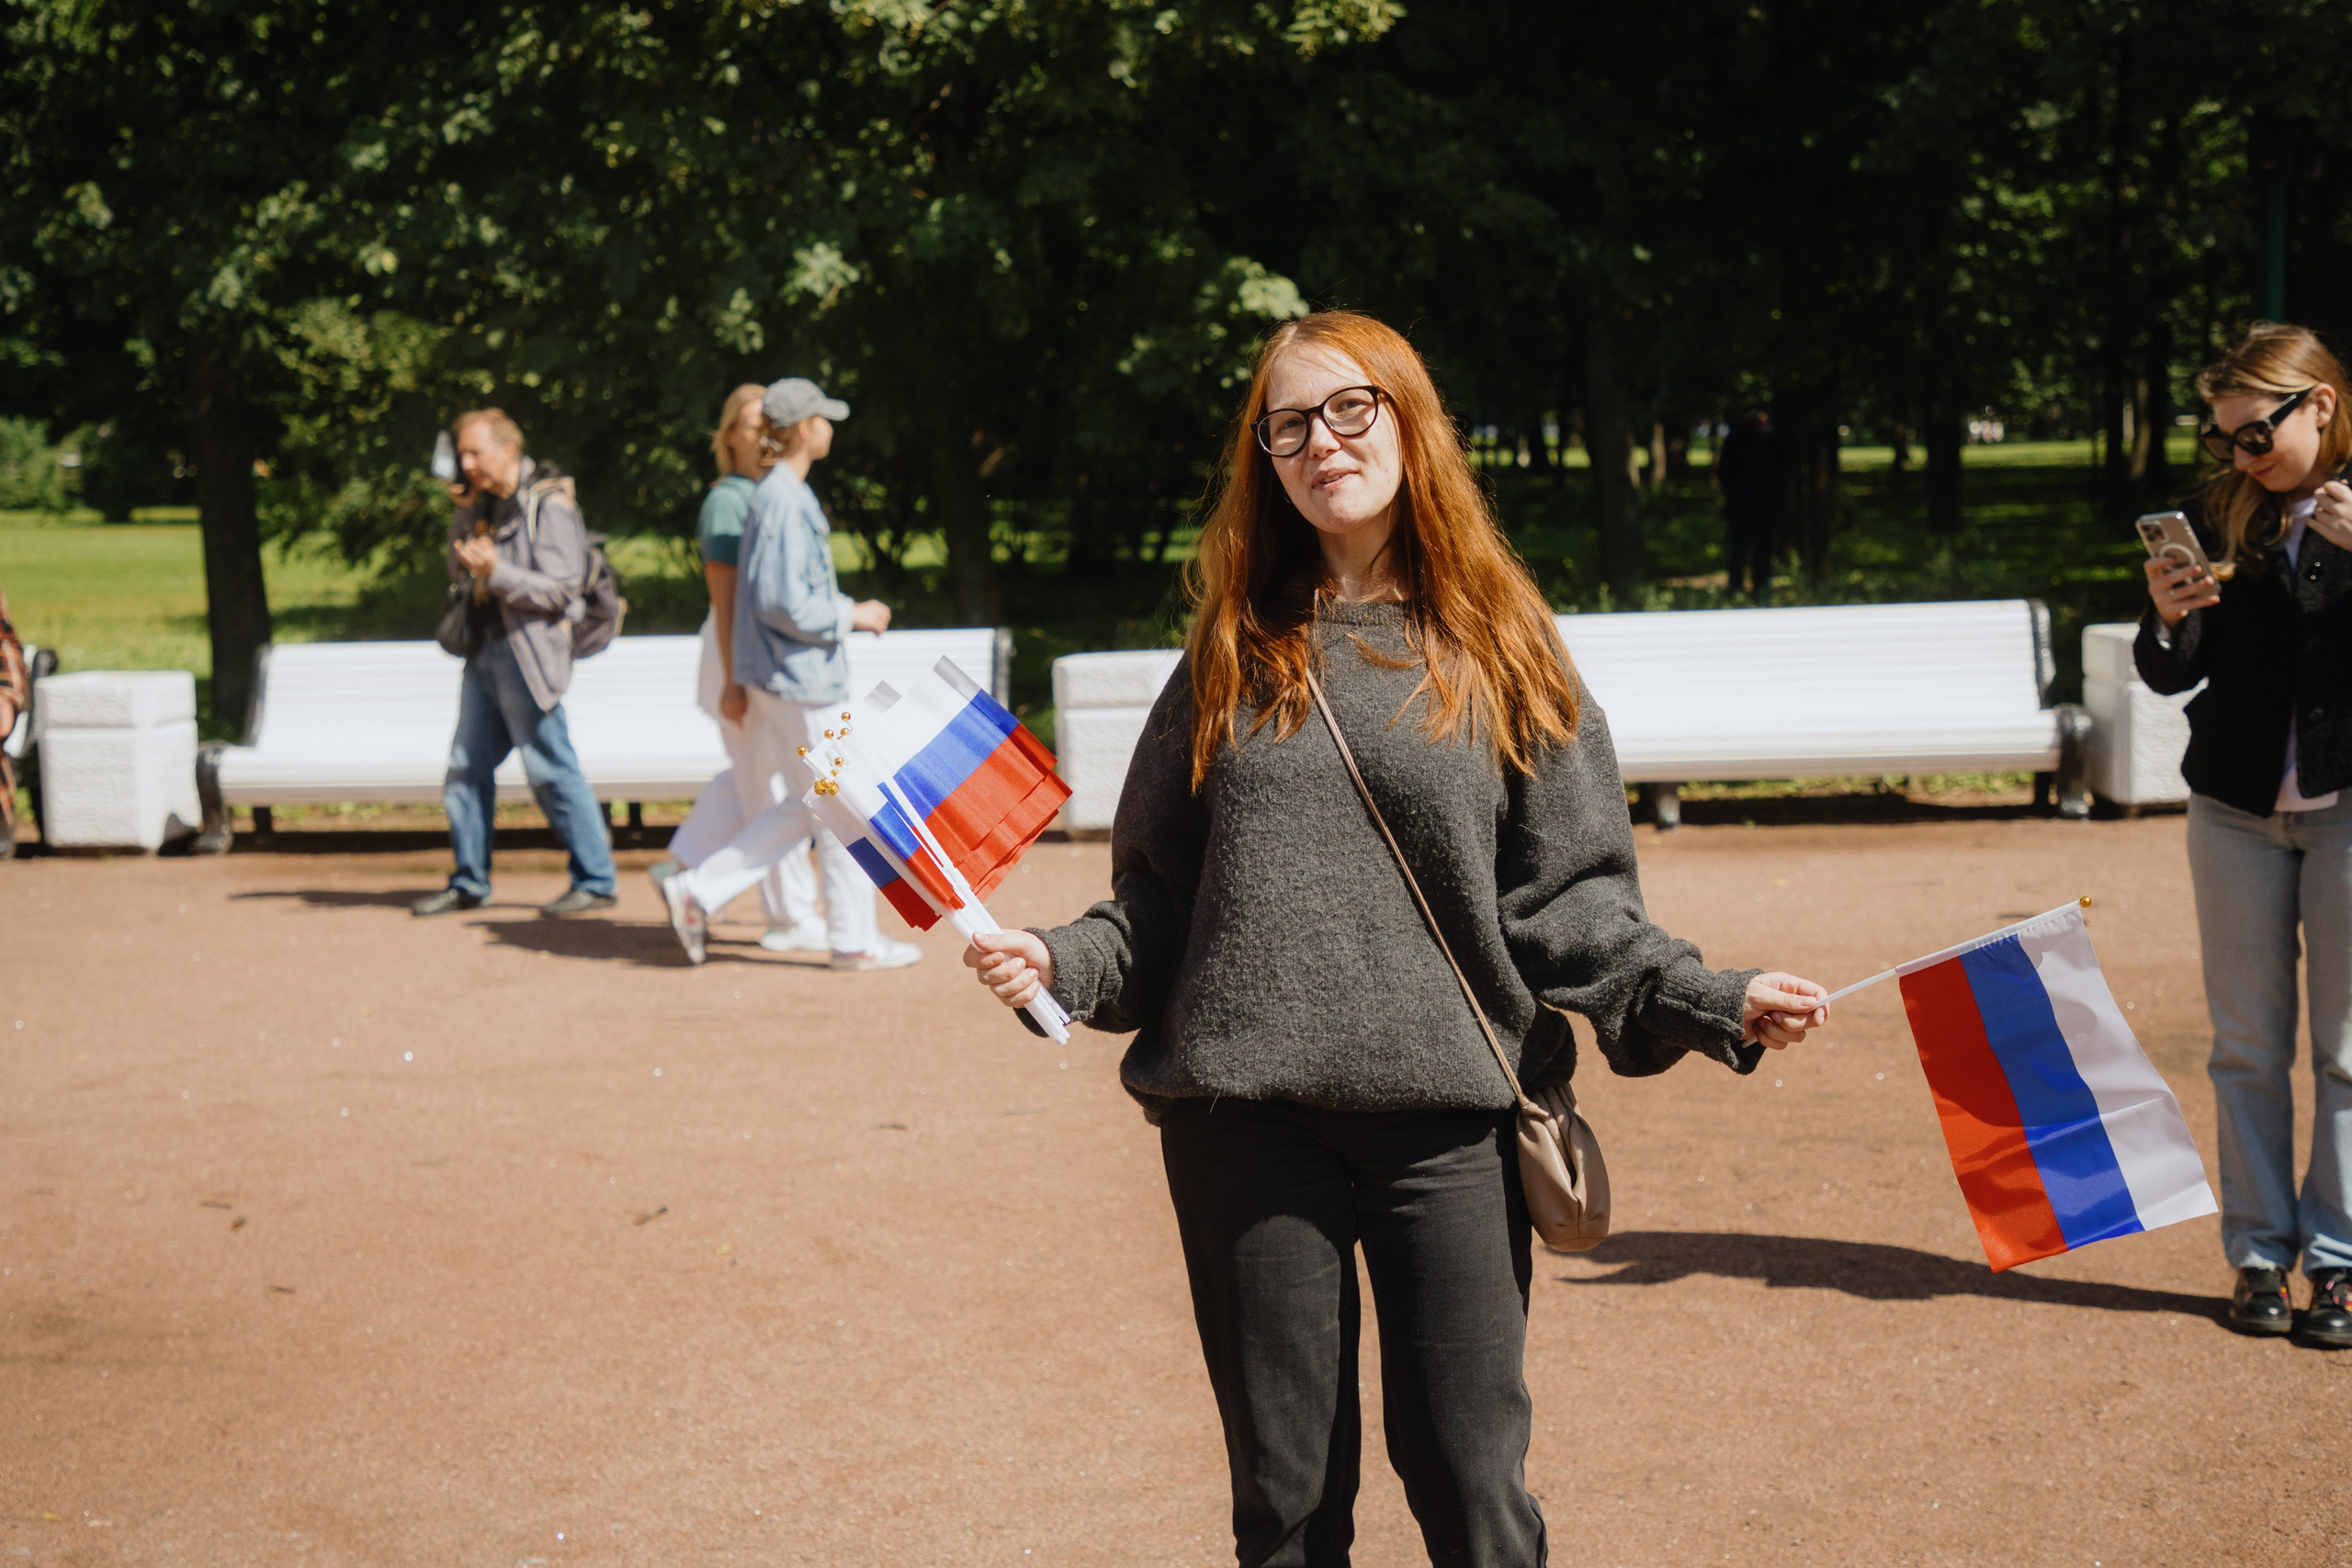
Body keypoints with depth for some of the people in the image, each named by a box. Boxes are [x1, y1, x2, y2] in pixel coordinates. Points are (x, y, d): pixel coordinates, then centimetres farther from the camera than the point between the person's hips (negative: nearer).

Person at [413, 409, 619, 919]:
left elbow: (561, 590, -17)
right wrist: (464, 514, 4)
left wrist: (496, 573, -25)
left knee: (552, 771, -5)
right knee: (467, 766, 9)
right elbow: (459, 573, 16)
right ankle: (469, 882, 17)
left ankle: (596, 881, 3)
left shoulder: (549, 505, -11)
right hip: (486, 653, 9)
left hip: (528, 657, -9)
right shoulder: (490, 503, 15)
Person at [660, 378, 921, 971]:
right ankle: (853, 939, 9)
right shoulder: (784, 501, -17)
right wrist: (852, 615, -12)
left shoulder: (779, 494, 14)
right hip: (801, 679, -10)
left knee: (802, 808, 14)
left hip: (777, 677, 10)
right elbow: (783, 603, -23)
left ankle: (697, 891, 14)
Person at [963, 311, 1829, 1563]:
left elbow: (1568, 900, 1)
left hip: (1447, 1127, -1)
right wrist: (1062, 963, -5)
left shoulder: (1501, 652, 5)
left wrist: (1708, 1001, -11)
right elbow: (1159, 895, 12)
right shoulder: (1233, 658, 10)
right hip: (1246, 1121, 2)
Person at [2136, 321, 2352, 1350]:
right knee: (2248, 1046, 7)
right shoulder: (2219, 517, 3)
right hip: (2237, 810, 2)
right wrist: (2167, 618, -15)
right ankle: (2258, 1255, 16)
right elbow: (2168, 676, 6)